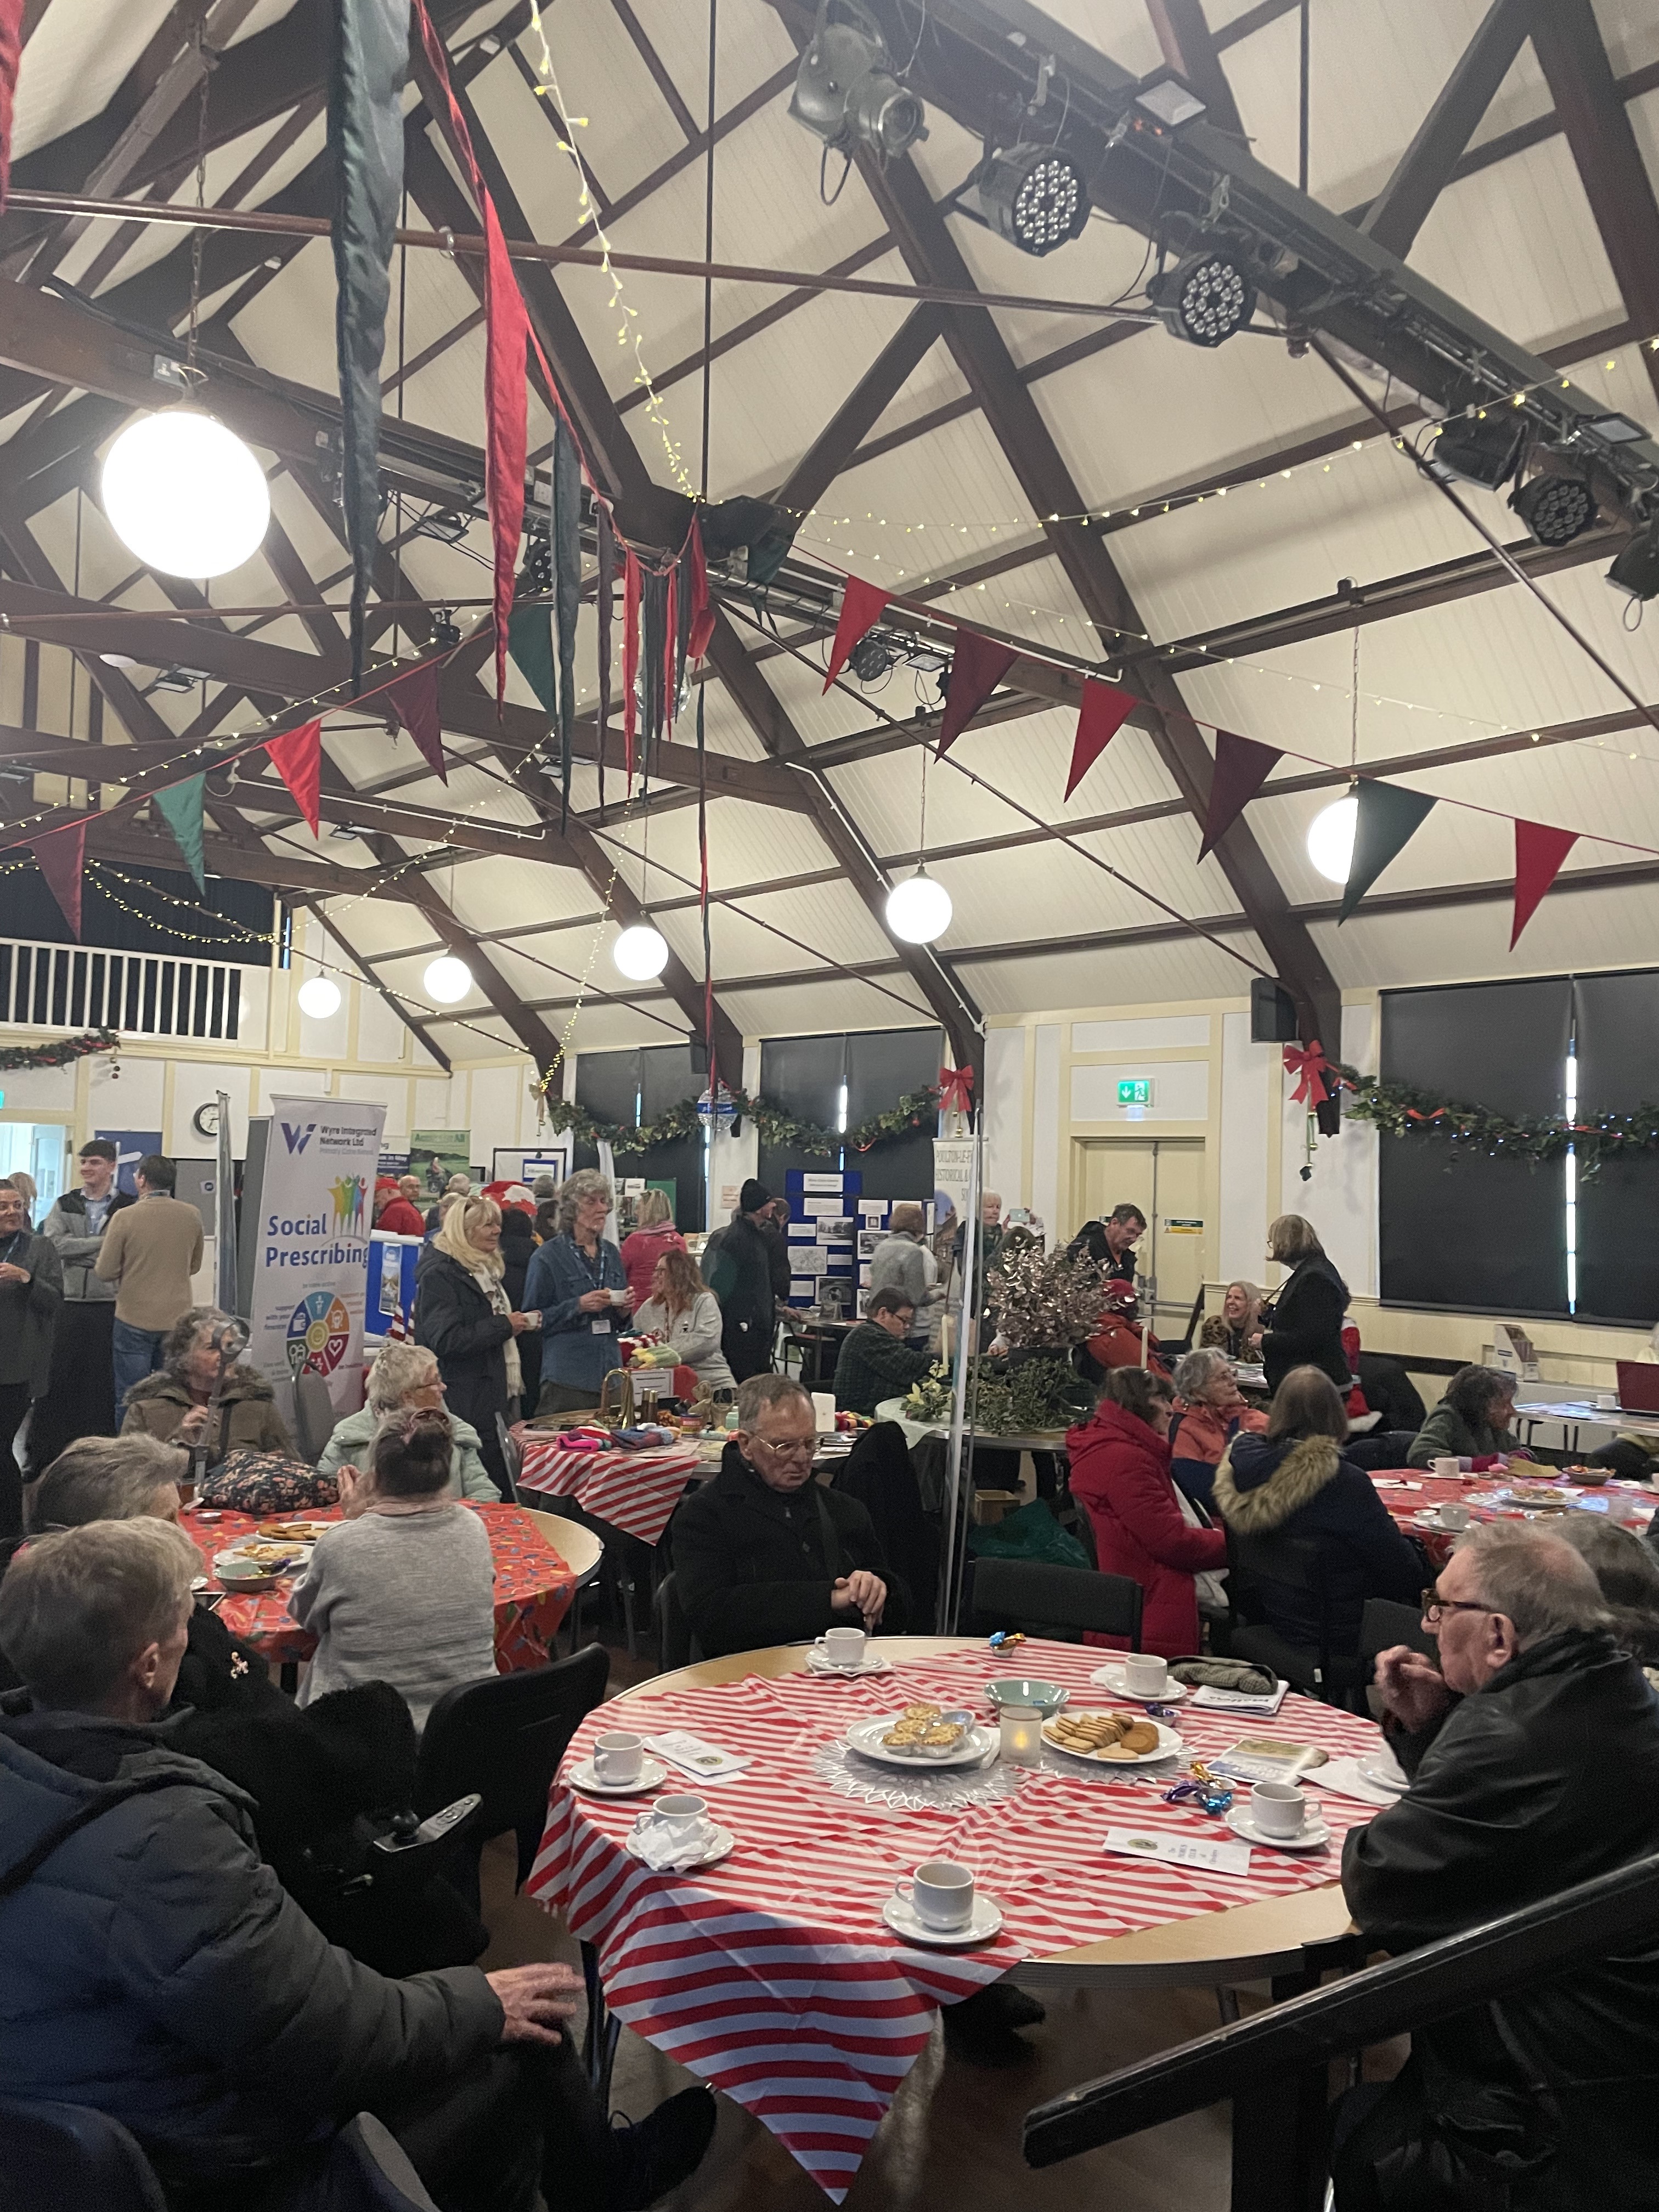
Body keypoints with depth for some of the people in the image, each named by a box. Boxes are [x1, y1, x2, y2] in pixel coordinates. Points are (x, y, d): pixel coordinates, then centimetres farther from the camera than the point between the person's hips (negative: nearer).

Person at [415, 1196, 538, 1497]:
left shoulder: (485, 1269, 18)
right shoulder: (439, 1274, -12)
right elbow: (445, 1339, -23)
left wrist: (520, 1323, 13)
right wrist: (504, 1325, -17)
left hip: (498, 1396, 10)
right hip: (467, 1404, -9)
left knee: (504, 1492, 9)